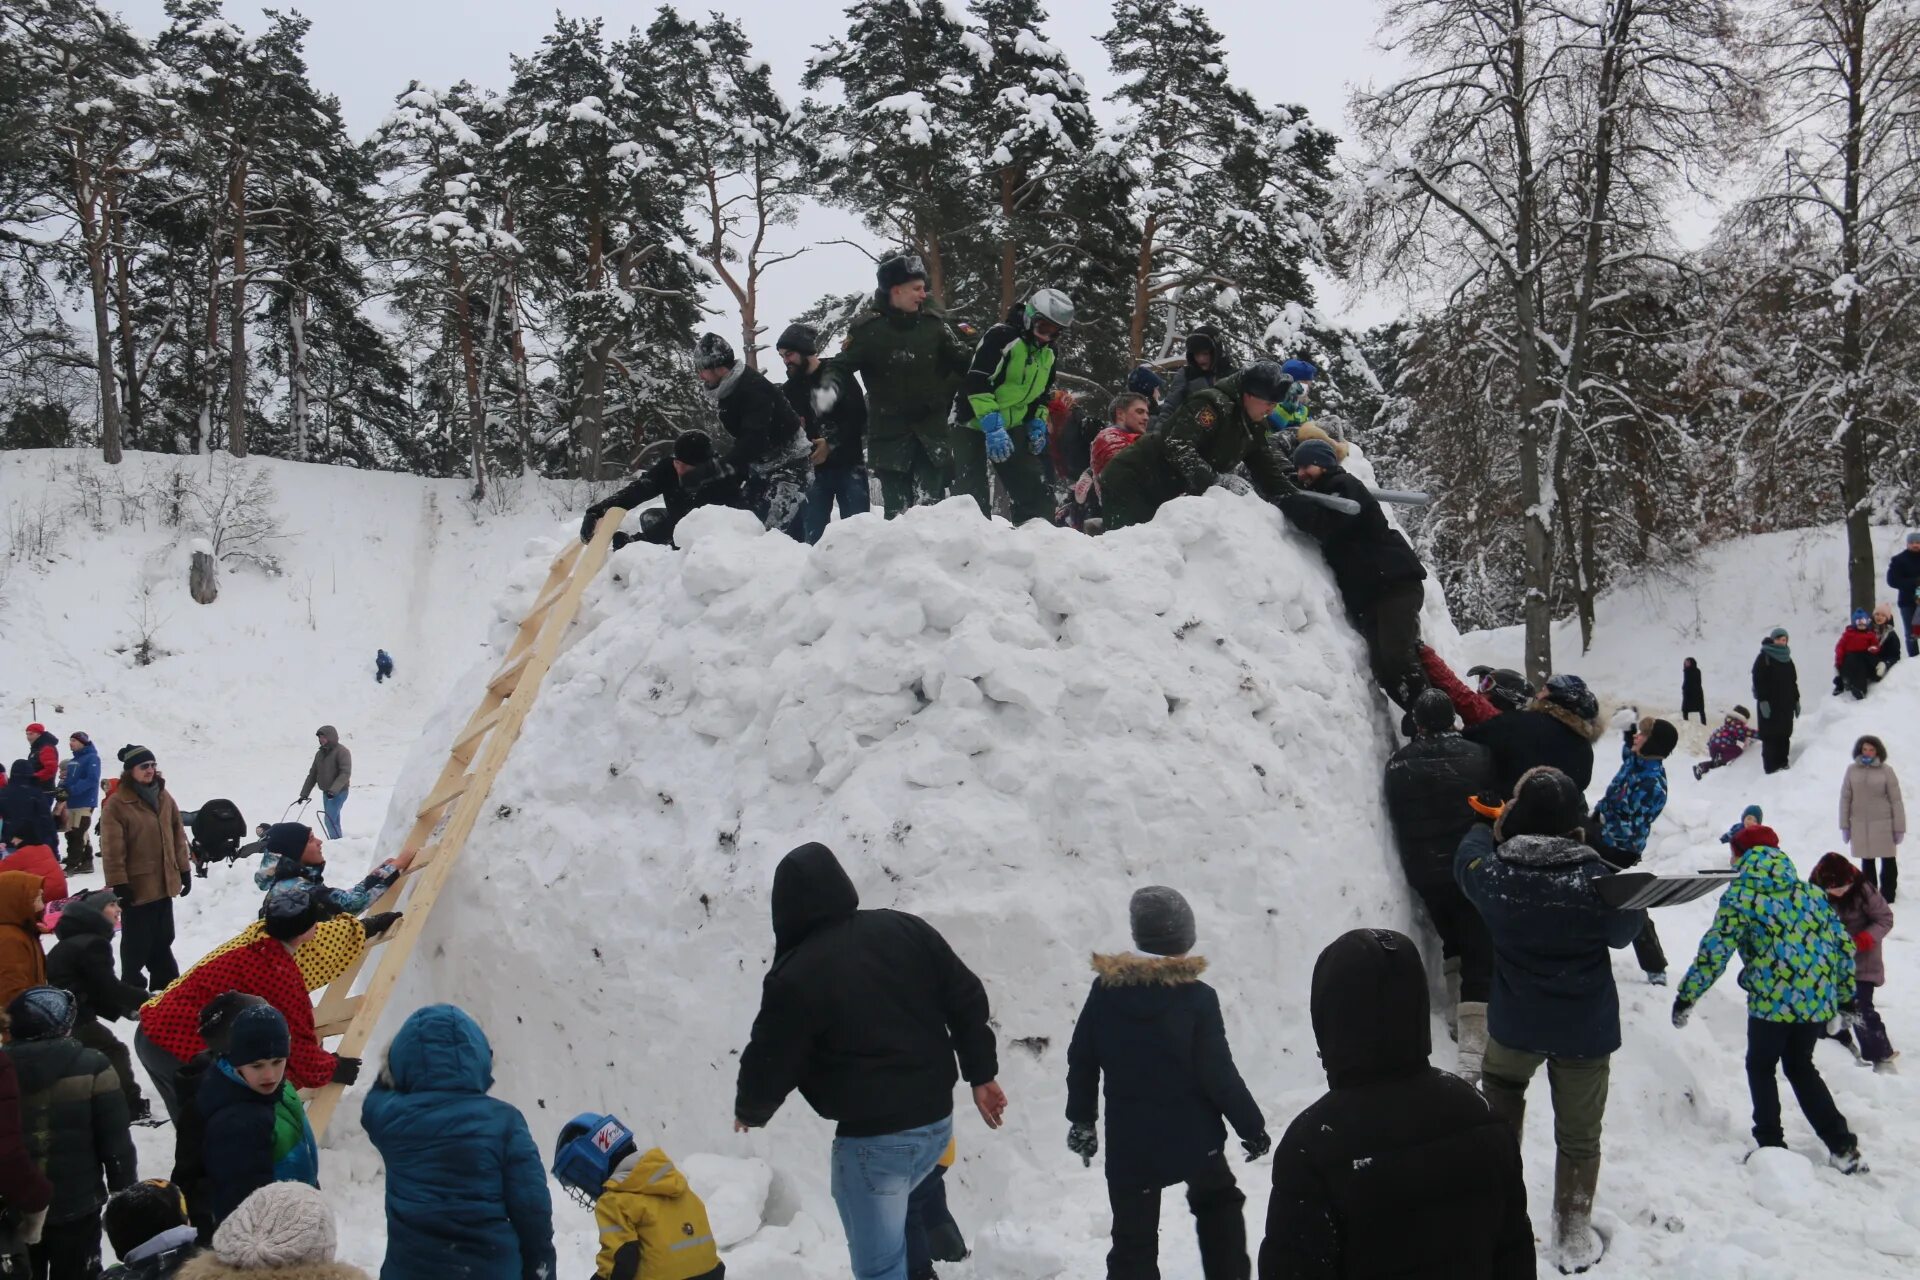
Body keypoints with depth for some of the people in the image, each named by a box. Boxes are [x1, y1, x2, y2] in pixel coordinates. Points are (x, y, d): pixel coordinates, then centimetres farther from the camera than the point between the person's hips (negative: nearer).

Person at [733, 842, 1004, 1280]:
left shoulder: (796, 976, -15)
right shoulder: (906, 928, 1)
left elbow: (770, 1061, -6)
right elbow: (967, 999, 6)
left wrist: (749, 1110, 15)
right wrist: (981, 1074, 15)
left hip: (873, 1138, -6)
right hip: (936, 1121, 7)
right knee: (888, 1208, 31)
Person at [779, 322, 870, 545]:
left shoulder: (837, 375, 1)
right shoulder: (789, 389, 16)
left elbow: (857, 416, -8)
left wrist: (831, 444, -16)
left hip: (848, 465, -3)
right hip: (813, 469, 4)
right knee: (814, 535, -3)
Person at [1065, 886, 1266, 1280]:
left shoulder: (1106, 988, -7)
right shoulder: (1197, 998, -15)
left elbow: (1081, 1061, 1)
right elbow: (1219, 1075, -13)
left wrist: (1082, 1119, 14)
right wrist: (1252, 1126, 0)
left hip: (1129, 1143, 1)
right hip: (1193, 1137, -1)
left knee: (1134, 1240, 7)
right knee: (1218, 1205, 28)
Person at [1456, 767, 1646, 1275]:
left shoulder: (1494, 872, -18)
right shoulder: (1597, 880, -23)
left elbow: (1467, 857, 7)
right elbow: (1625, 929, -3)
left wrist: (1490, 826, 26)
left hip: (1514, 1026, 1)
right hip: (1585, 1032, -1)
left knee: (1499, 1119, 28)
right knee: (1579, 1137, 17)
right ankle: (1574, 1238, 30)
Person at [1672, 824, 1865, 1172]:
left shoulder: (1741, 896, -4)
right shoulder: (1812, 892, 11)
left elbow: (1715, 950, -11)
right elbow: (1844, 945, 13)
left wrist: (1687, 996, -5)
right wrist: (1846, 994, 24)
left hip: (1772, 1000, -5)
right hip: (1818, 1000, 5)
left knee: (1761, 1066, 17)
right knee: (1801, 1066, 23)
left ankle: (1771, 1144, 13)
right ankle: (1842, 1146, 20)